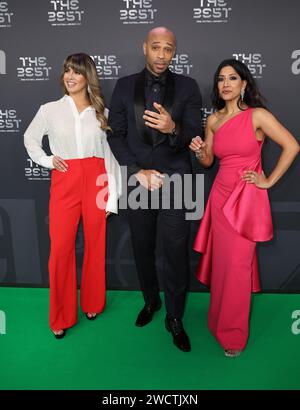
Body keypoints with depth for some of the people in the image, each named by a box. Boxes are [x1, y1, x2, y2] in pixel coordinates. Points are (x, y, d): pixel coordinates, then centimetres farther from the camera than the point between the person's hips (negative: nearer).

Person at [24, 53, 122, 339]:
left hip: (96, 181, 1)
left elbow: (111, 156, 5)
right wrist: (46, 160, 2)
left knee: (95, 245, 8)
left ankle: (92, 304, 29)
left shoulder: (101, 112, 7)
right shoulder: (49, 110, 5)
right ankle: (61, 317, 16)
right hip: (64, 182, 0)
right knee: (60, 249, -1)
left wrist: (113, 196, 0)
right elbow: (30, 138, 20)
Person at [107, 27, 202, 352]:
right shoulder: (124, 86, 5)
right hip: (137, 180, 2)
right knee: (143, 249, 15)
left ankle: (174, 317, 22)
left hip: (175, 181, -1)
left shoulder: (187, 87, 2)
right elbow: (115, 135, 1)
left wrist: (173, 128, -27)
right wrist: (138, 172, -10)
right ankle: (150, 301, 39)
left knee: (176, 254, 2)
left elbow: (194, 136, -4)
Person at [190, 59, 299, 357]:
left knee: (237, 265, 0)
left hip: (246, 198, -4)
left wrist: (268, 181, -7)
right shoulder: (213, 120, 7)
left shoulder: (257, 115, -8)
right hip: (220, 195, 5)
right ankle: (221, 320, 33)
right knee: (221, 262, 12)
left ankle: (233, 333, 19)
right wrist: (199, 151, -7)